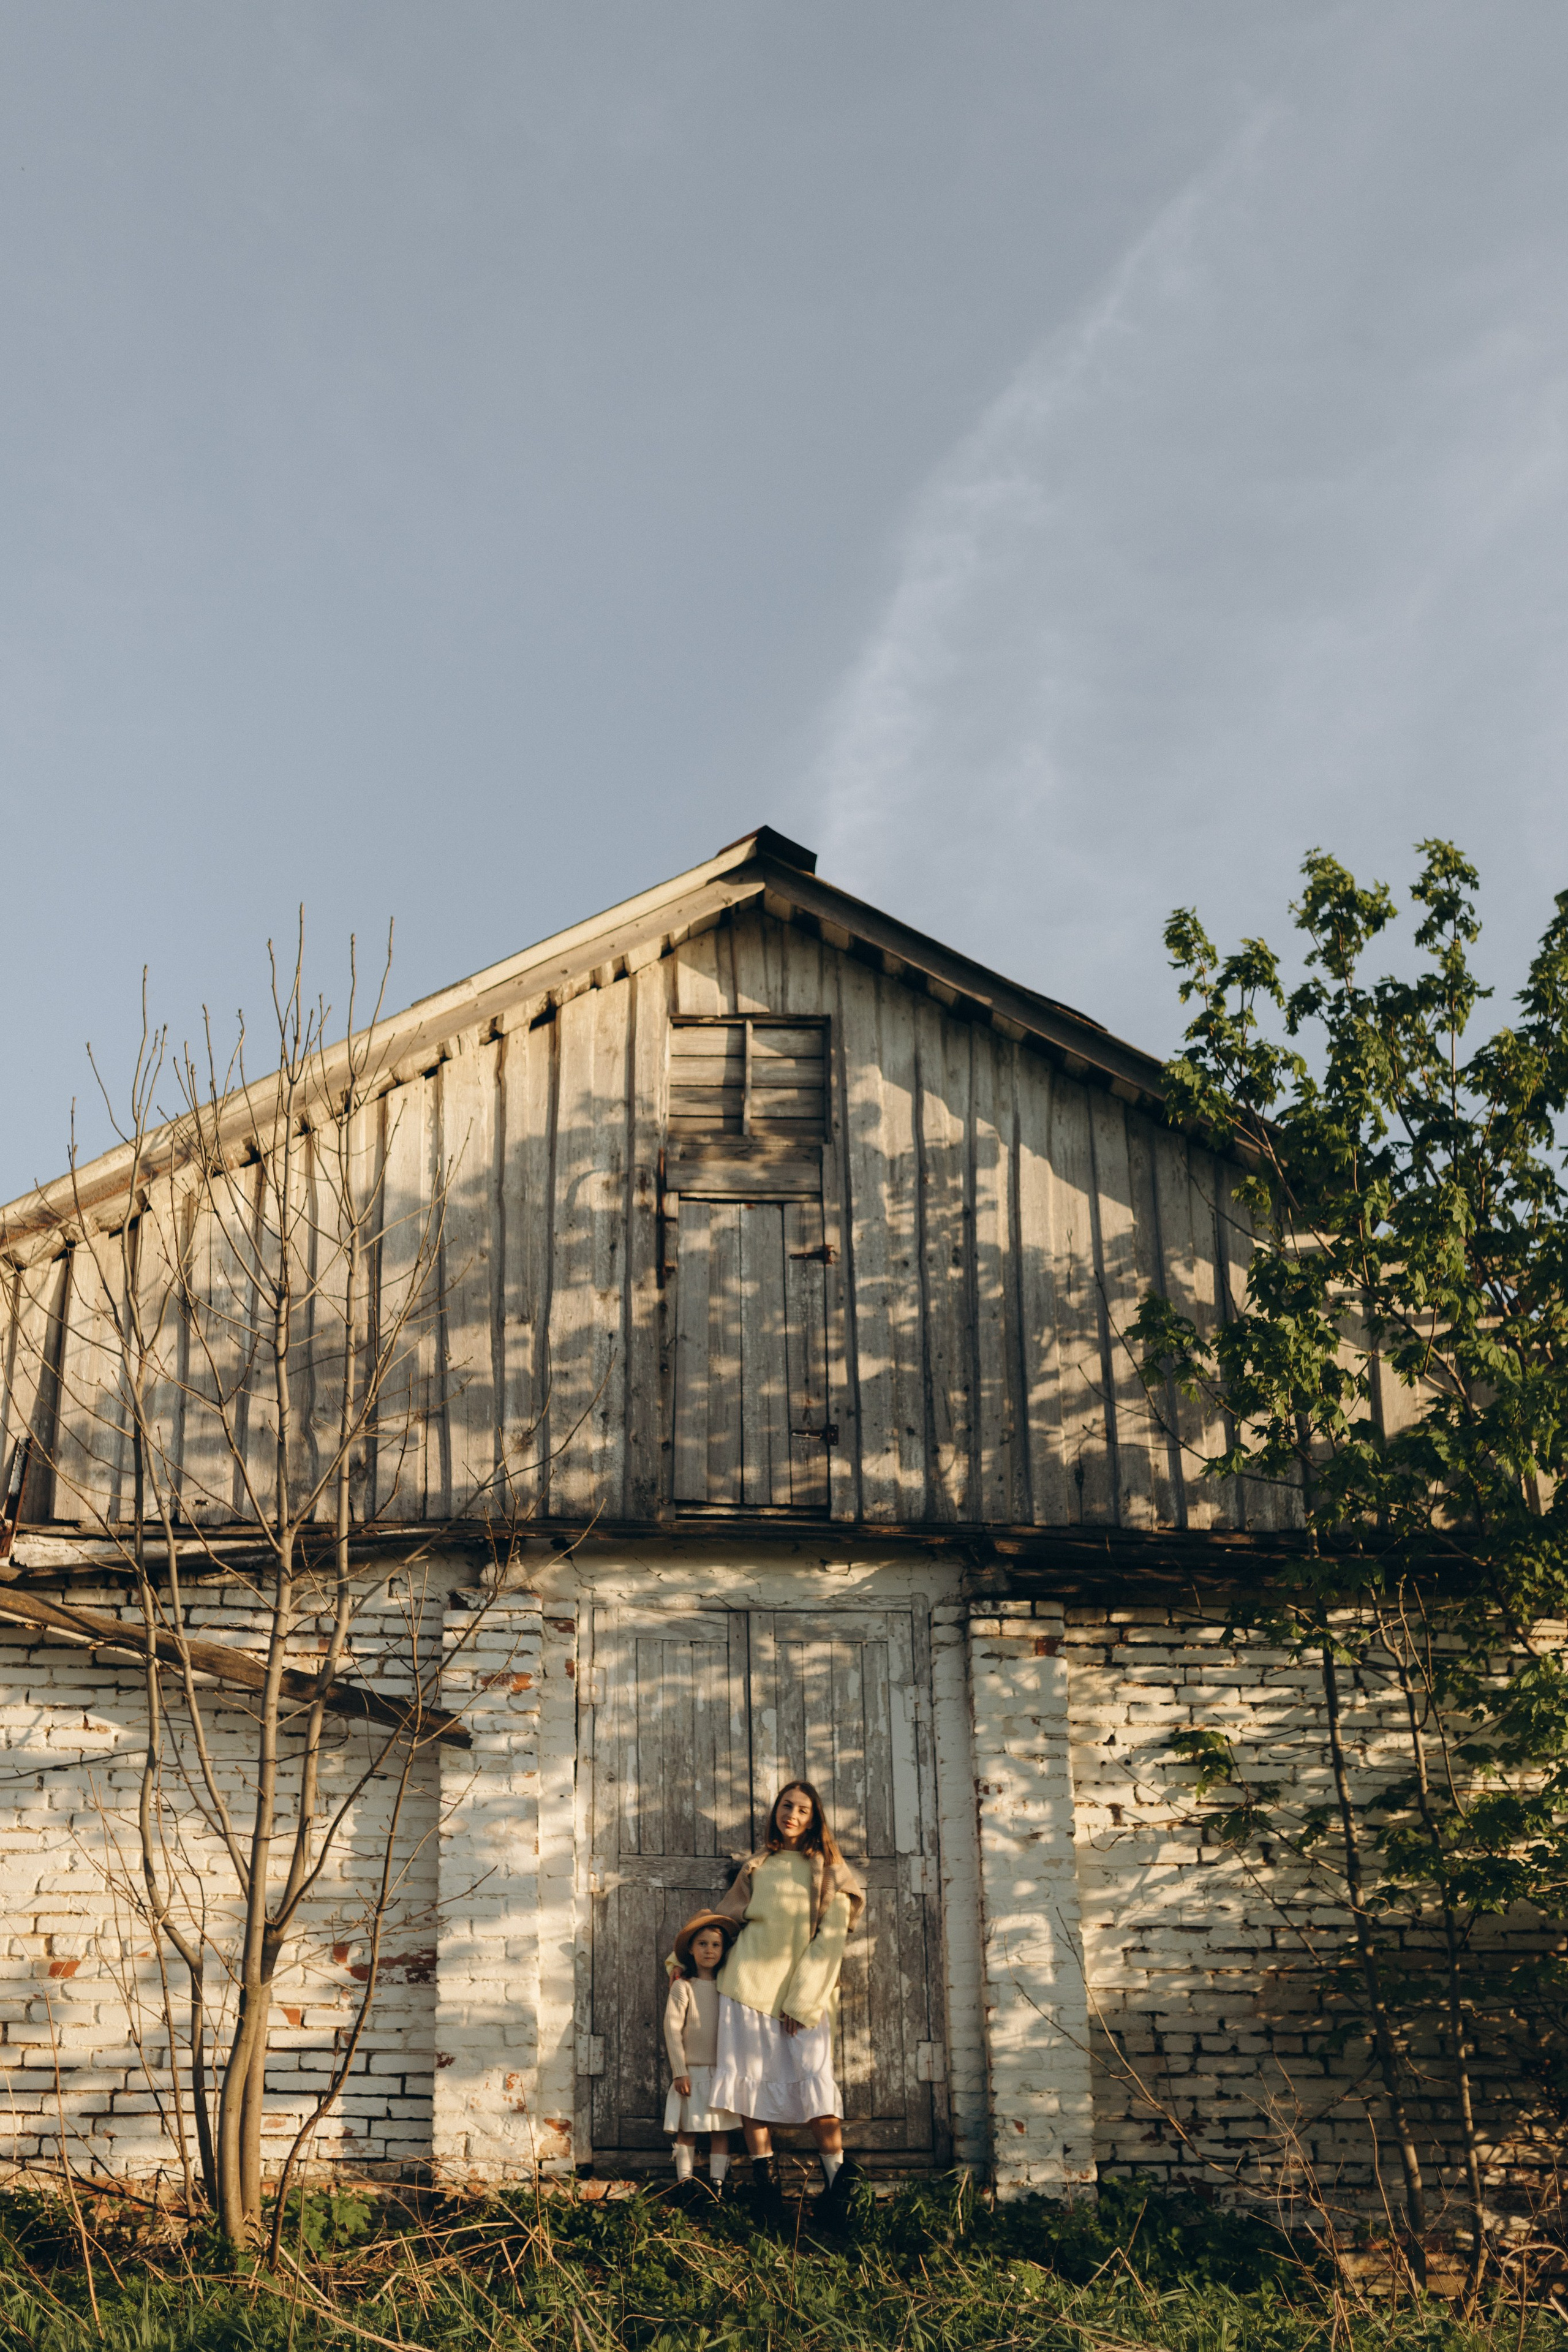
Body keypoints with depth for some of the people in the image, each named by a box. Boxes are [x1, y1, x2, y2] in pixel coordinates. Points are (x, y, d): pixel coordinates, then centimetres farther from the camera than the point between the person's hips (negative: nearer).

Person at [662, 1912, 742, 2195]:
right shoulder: (683, 1986, -4)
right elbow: (672, 2029, -7)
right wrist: (679, 2071, -10)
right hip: (691, 2072, -3)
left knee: (720, 2129, 2)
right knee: (687, 2129, -1)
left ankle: (717, 2184, 6)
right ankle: (685, 2182, 5)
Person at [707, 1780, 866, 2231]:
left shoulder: (828, 1870, 4)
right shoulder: (756, 1868, 12)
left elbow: (830, 1940, -2)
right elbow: (724, 1920, 22)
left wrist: (802, 2000, -9)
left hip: (807, 1991, -2)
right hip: (750, 1983, 2)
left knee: (815, 2078, -13)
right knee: (754, 2079, -3)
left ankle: (837, 2180, -10)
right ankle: (763, 2181, -1)